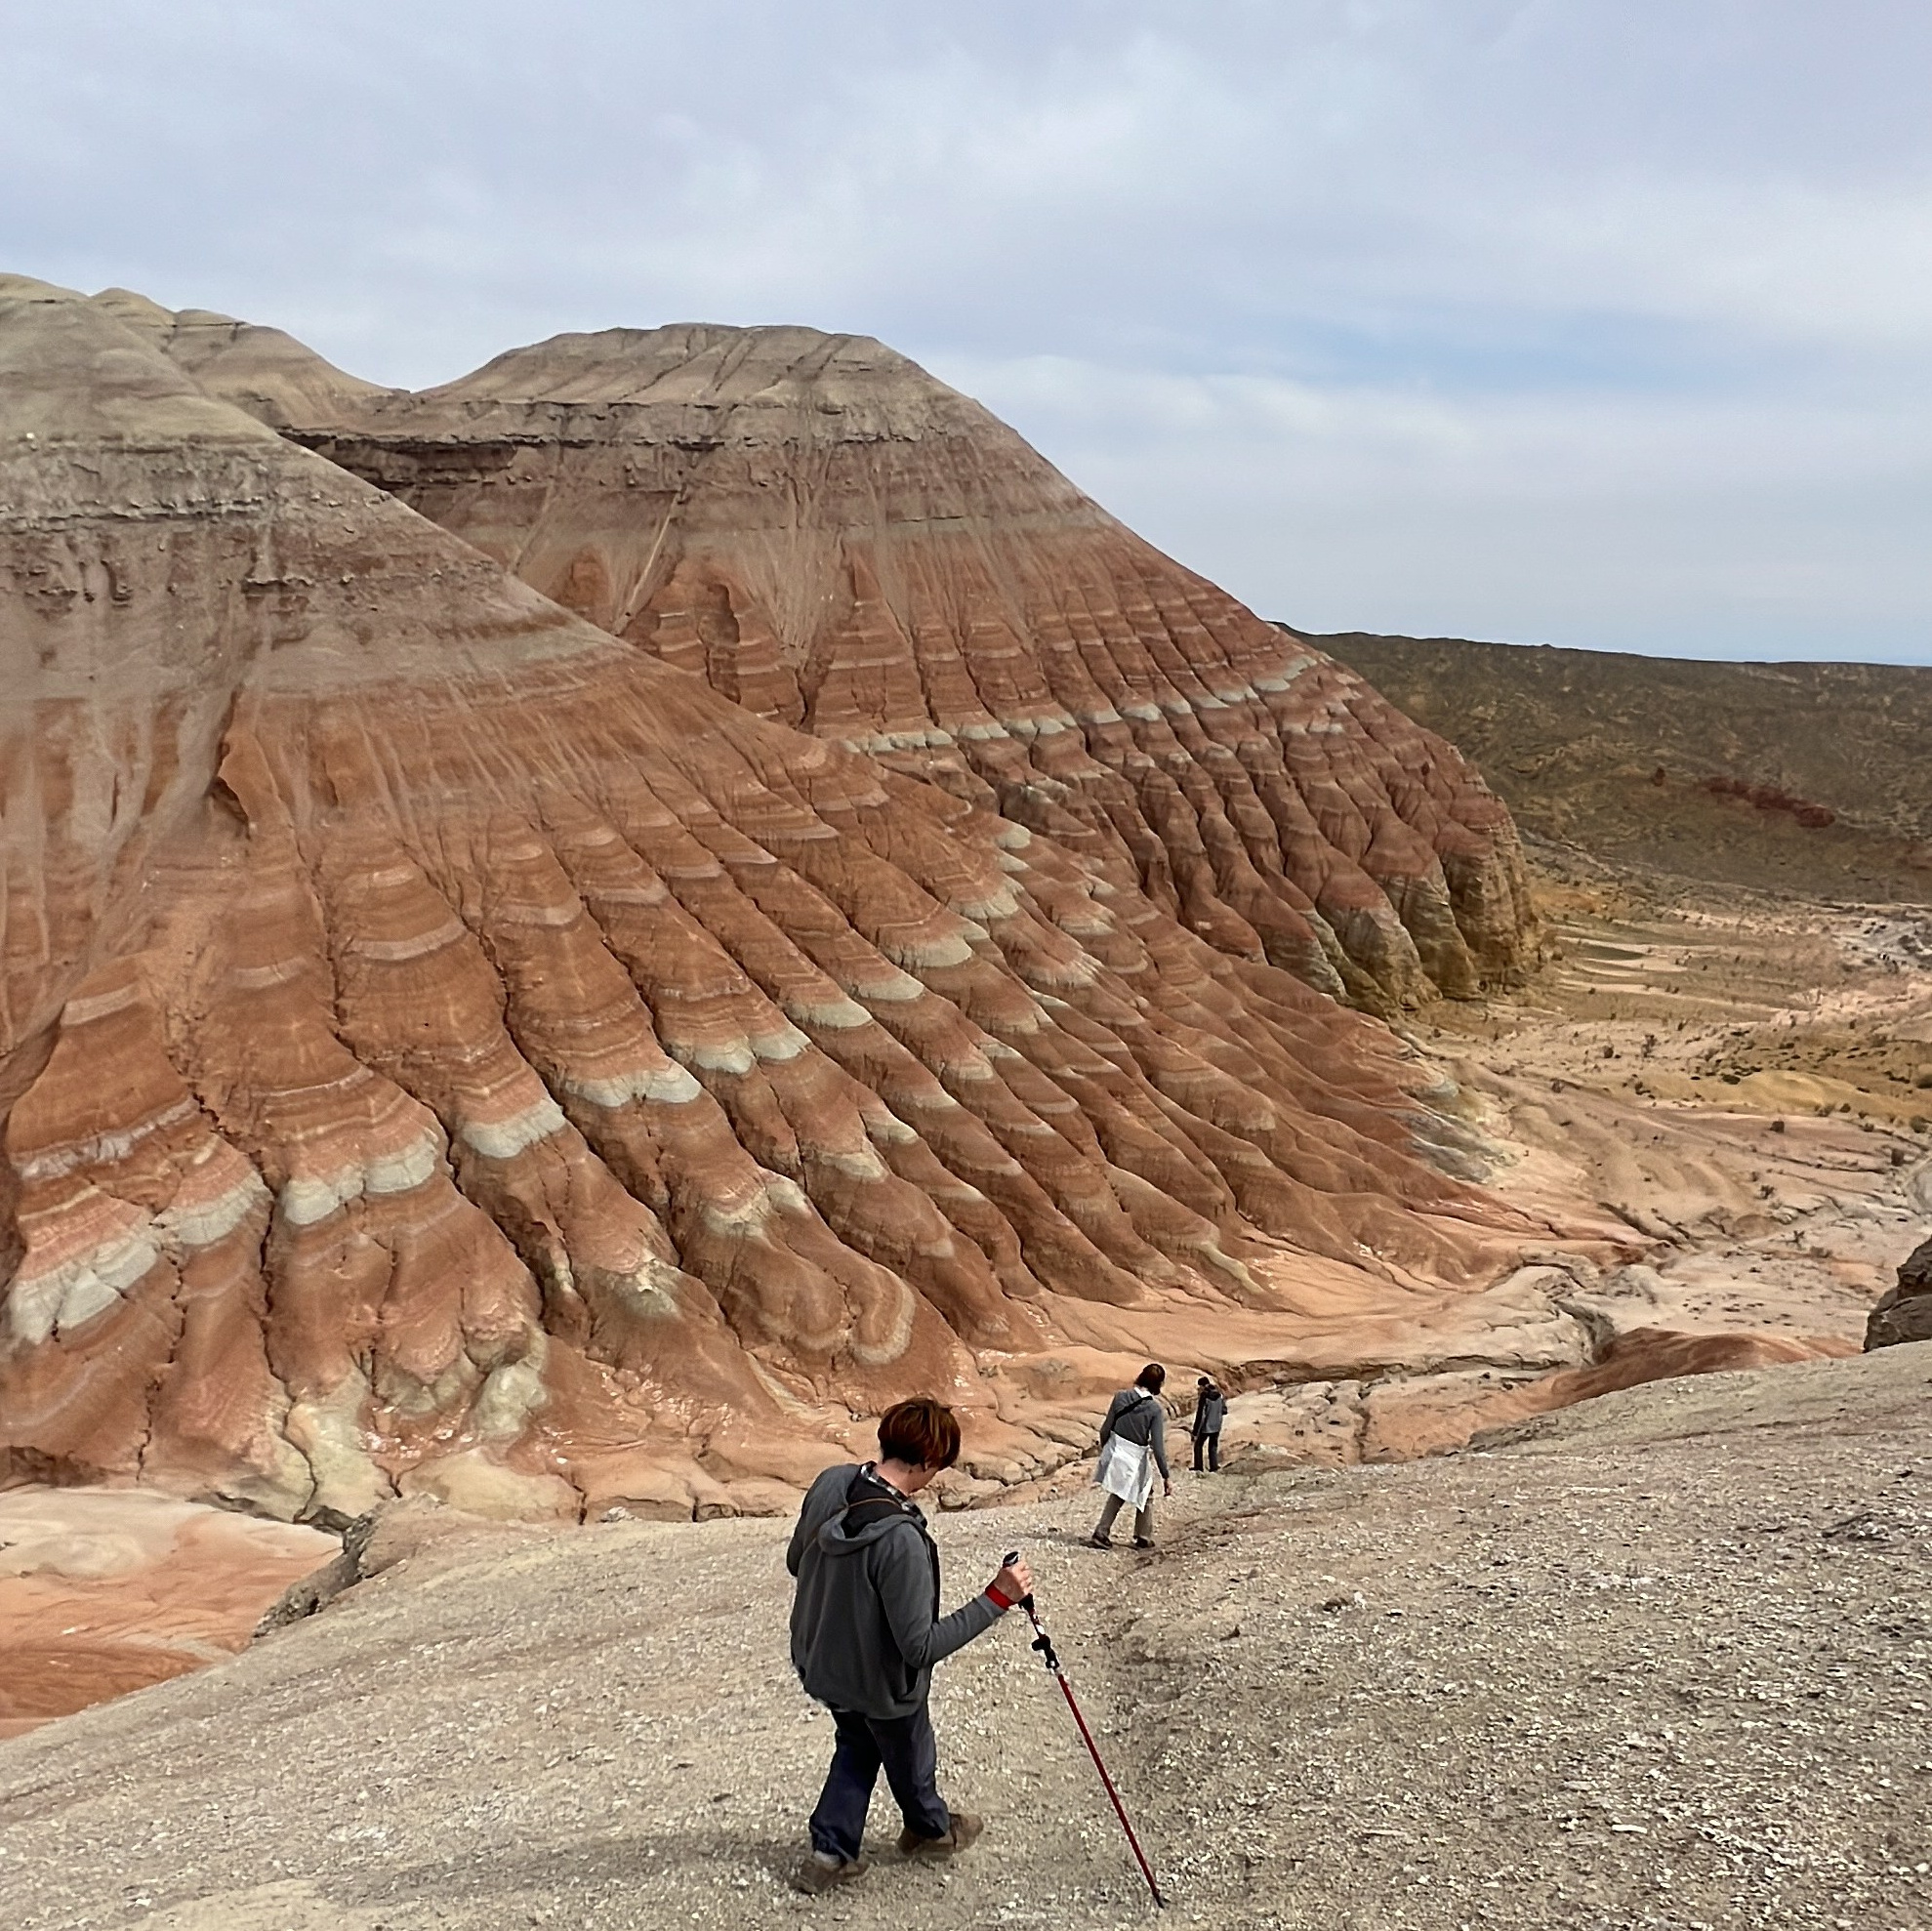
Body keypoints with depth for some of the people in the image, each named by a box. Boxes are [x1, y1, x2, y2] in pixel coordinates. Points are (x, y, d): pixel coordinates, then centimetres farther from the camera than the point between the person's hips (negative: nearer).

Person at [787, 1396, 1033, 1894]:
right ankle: (932, 1830, 52)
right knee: (911, 1760, 25)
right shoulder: (900, 1539, -39)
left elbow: (795, 1561, 1)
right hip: (881, 1684, -5)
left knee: (856, 1746, 32)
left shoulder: (830, 1484, -17)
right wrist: (996, 1598, -30)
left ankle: (831, 1851, 36)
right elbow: (921, 1646, -32)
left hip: (821, 1663, 6)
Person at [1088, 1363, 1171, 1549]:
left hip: (1115, 1452, 4)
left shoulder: (1121, 1397, -8)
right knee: (1145, 1497, 22)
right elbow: (1158, 1446, -16)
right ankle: (1143, 1538, 28)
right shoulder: (1156, 1409, -16)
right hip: (1137, 1458, -3)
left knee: (1117, 1494, 24)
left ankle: (1101, 1532, 15)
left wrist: (1104, 1448, 18)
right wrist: (1166, 1476, -10)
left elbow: (1106, 1429, -1)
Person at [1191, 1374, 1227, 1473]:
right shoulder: (1219, 1395, -1)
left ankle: (1198, 1468, 10)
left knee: (1198, 1446, 13)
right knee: (1213, 1447, 15)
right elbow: (1224, 1411, 6)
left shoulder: (1204, 1396, -19)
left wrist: (1195, 1431, -15)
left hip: (1206, 1427, -5)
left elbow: (1200, 1415, -19)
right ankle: (1215, 1468, 8)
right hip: (1216, 1427, 5)